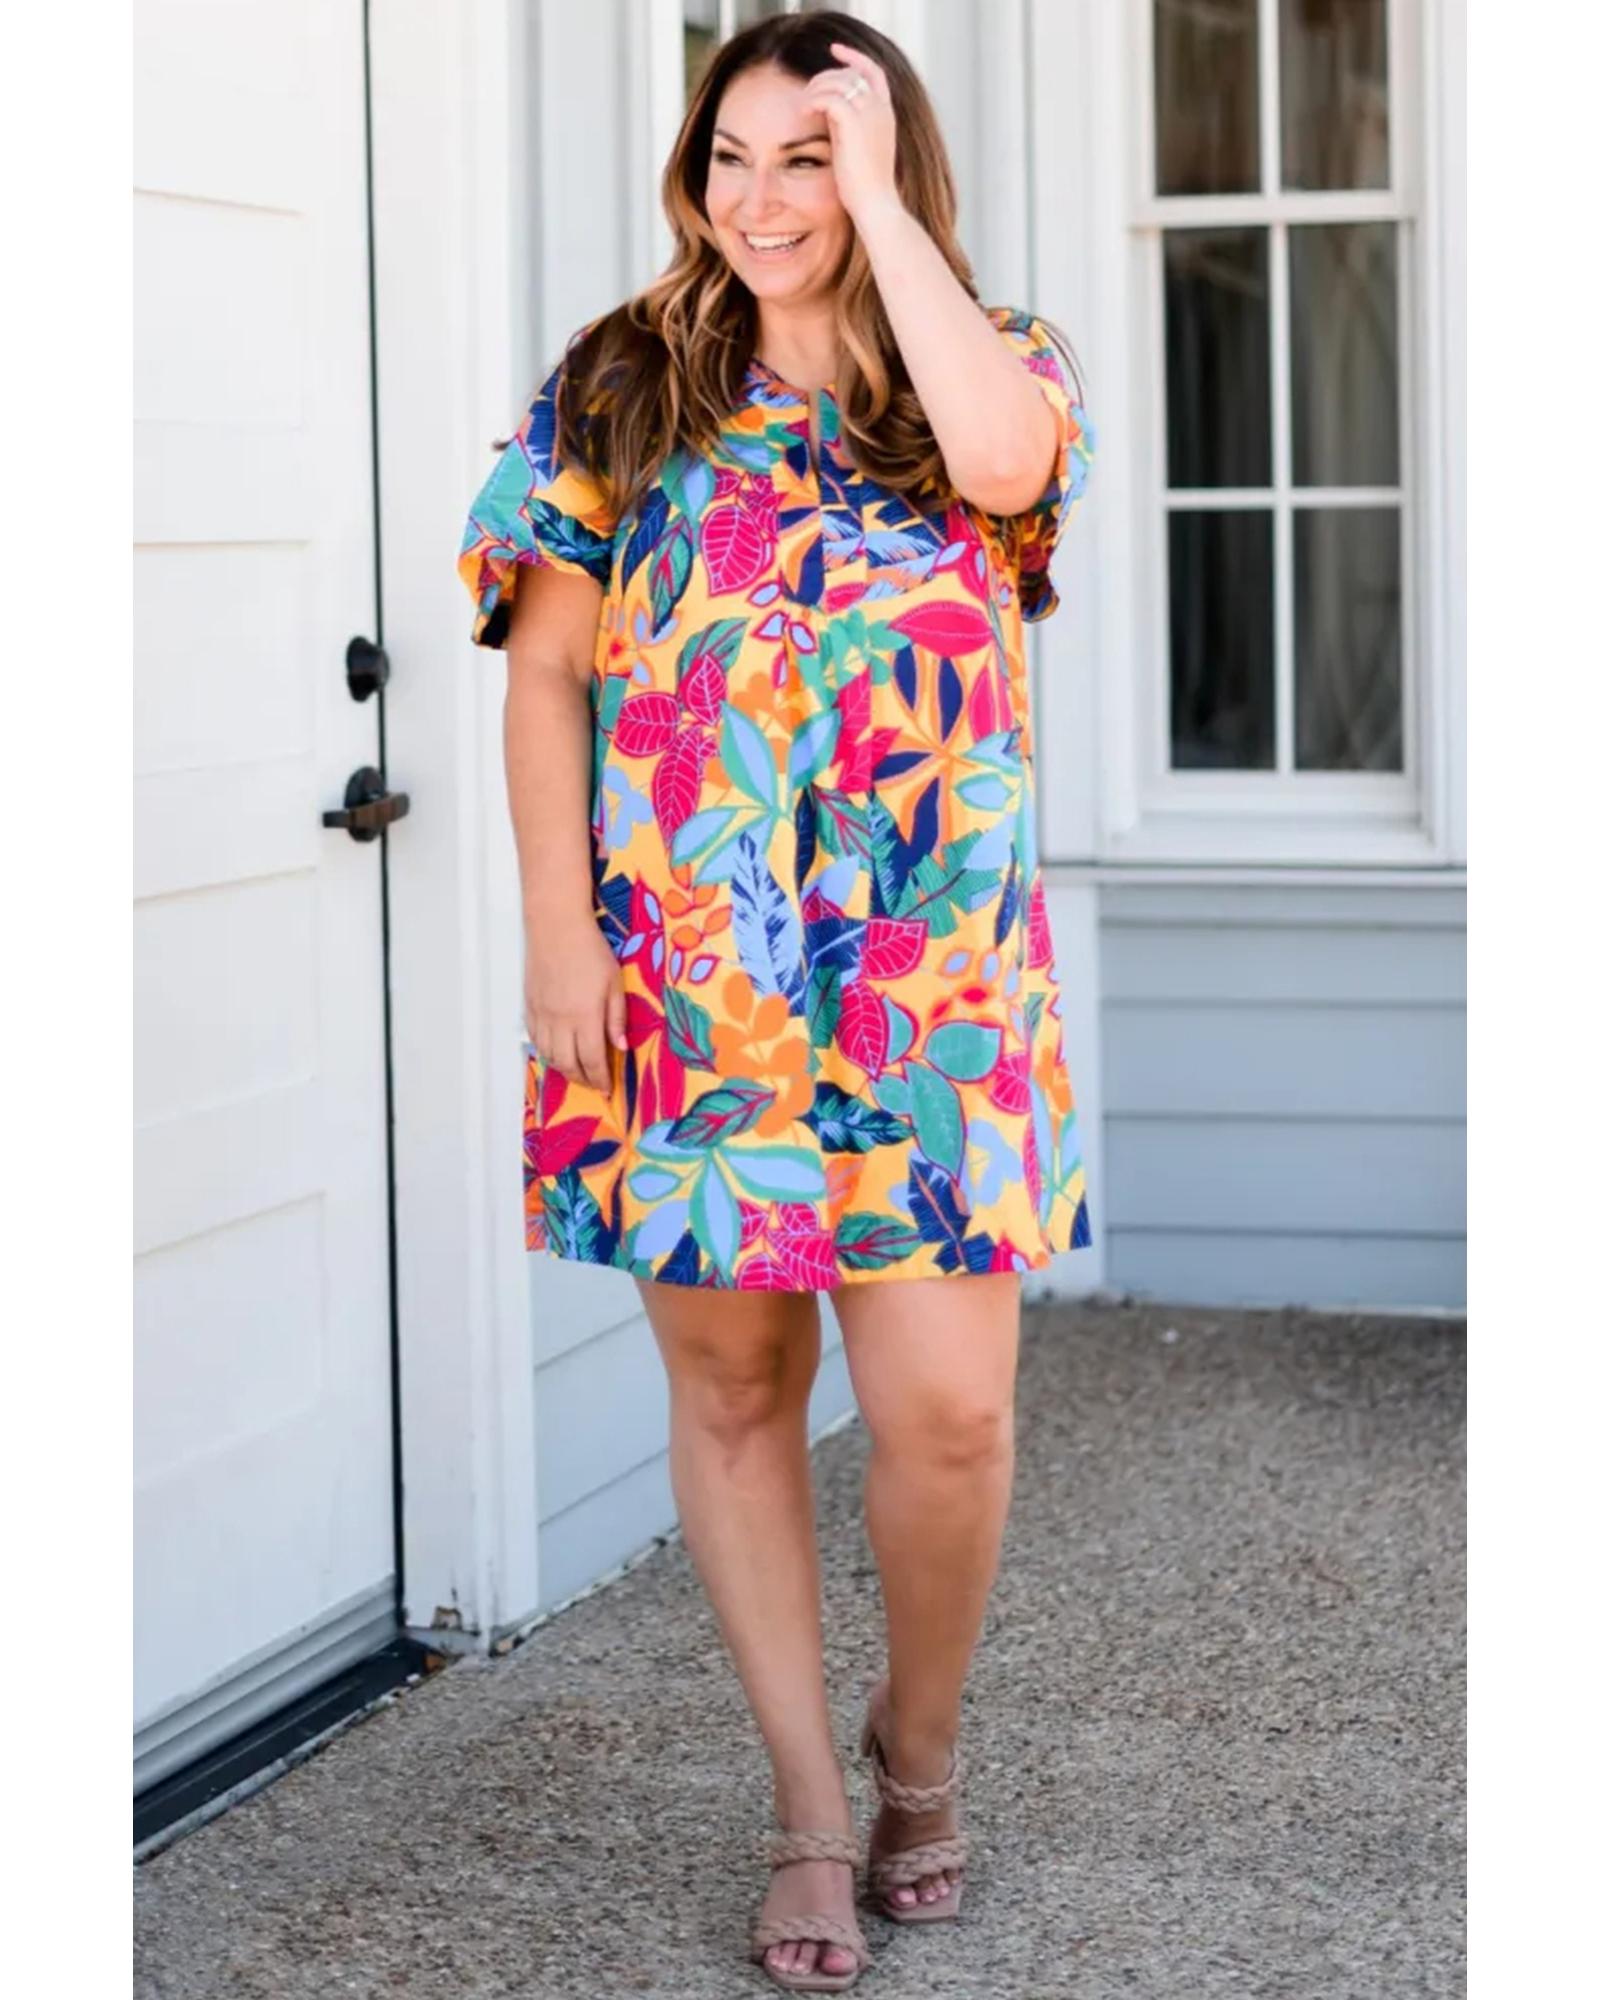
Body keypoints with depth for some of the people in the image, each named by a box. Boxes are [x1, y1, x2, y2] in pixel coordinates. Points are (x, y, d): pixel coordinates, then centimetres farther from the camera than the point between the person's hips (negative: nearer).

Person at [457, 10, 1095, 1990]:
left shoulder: (988, 365, 5)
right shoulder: (618, 386, 7)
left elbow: (1006, 456, -21)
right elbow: (546, 670, 4)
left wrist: (878, 198, -13)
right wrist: (559, 930, -4)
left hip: (931, 979, -1)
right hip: (680, 980, 1)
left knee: (948, 1409, -5)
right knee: (731, 1385, 7)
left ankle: (919, 1745, 23)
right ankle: (812, 1807, 20)